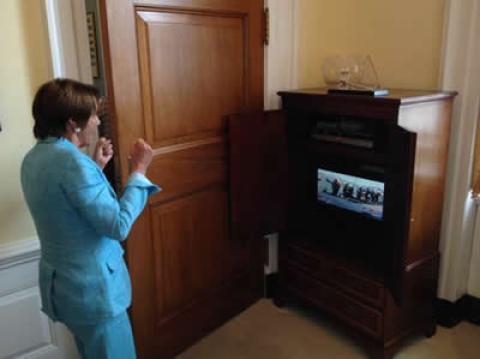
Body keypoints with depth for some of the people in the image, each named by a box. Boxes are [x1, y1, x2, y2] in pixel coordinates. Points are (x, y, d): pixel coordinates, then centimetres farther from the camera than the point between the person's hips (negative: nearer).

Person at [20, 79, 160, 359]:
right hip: (91, 286, -9)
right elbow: (118, 225, -25)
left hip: (61, 282, 9)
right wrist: (139, 171, -18)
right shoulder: (71, 161, -25)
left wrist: (96, 167, 13)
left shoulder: (35, 157, 4)